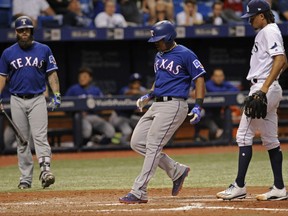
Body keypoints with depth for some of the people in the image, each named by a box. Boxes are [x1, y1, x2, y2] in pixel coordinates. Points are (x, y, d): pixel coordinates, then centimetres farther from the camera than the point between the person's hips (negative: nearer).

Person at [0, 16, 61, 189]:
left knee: (40, 136, -14)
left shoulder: (43, 50, 4)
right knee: (22, 141, 4)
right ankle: (26, 178, 8)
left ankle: (45, 171, -24)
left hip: (37, 100, -2)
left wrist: (57, 95, -8)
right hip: (17, 101, 2)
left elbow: (52, 73, 4)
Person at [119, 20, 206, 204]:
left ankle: (139, 192, -15)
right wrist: (149, 96, 11)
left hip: (174, 105, -10)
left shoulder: (185, 54, -8)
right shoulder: (159, 56, 18)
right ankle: (177, 170, 14)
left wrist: (198, 106, -19)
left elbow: (199, 79, -10)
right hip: (157, 105, 10)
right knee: (137, 142, 4)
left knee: (153, 146, -14)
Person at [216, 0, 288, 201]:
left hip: (264, 89, -11)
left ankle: (239, 186, -9)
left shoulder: (269, 32, -11)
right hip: (269, 91, 11)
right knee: (270, 139, 10)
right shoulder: (266, 32, 20)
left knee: (244, 134, -9)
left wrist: (264, 88, -29)